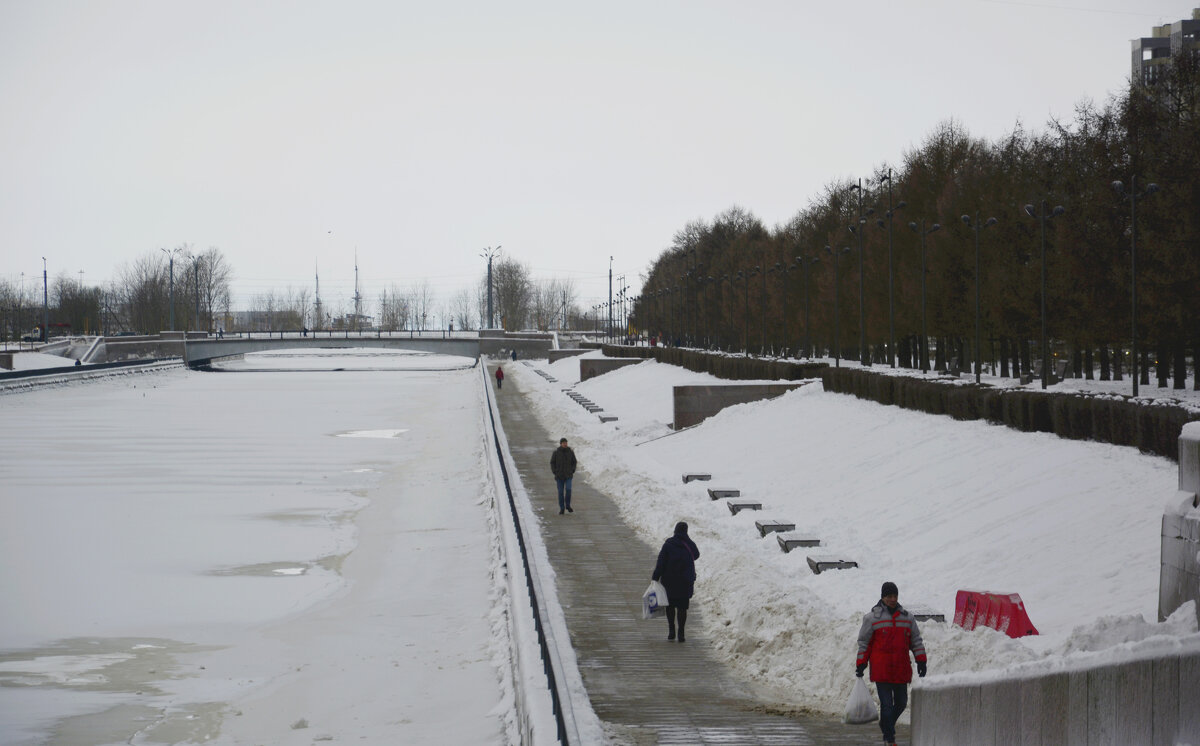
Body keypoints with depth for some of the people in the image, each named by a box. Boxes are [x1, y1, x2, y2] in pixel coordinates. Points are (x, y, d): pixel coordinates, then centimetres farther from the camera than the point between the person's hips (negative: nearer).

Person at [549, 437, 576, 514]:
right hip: (559, 475, 0)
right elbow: (552, 462, 4)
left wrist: (572, 471, 1)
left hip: (568, 475, 0)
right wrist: (555, 472, -4)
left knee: (568, 489, -15)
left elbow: (574, 462, 12)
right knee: (560, 492, 1)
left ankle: (568, 506, 4)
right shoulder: (556, 452, -4)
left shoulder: (570, 452, 0)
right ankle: (562, 508, 10)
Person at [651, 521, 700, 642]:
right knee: (682, 607, 5)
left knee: (670, 606, 14)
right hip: (685, 582, 0)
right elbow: (696, 555, 16)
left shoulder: (668, 544, -6)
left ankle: (671, 631, 11)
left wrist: (655, 577, -7)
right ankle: (681, 634, 2)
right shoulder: (690, 544, -4)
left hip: (669, 581, 0)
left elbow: (661, 563, -10)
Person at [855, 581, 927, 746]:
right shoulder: (872, 617, 2)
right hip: (881, 669, -4)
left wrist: (921, 661, 6)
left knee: (901, 703, 9)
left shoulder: (907, 617, 12)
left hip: (901, 670, 4)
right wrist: (860, 664, 0)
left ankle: (886, 725, 33)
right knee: (886, 704, -6)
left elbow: (916, 641, 16)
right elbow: (863, 642, 4)